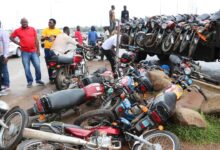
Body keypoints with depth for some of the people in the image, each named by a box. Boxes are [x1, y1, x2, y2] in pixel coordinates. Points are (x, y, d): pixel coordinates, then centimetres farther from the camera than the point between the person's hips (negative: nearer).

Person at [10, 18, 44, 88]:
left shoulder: (32, 29, 5)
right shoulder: (17, 31, 3)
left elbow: (36, 40, 6)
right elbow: (11, 37, 14)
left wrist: (38, 50, 2)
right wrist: (17, 43, 0)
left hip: (34, 51, 1)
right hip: (25, 52, 0)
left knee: (37, 66, -2)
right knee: (27, 68, 2)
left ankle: (38, 80, 15)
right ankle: (29, 81, 14)